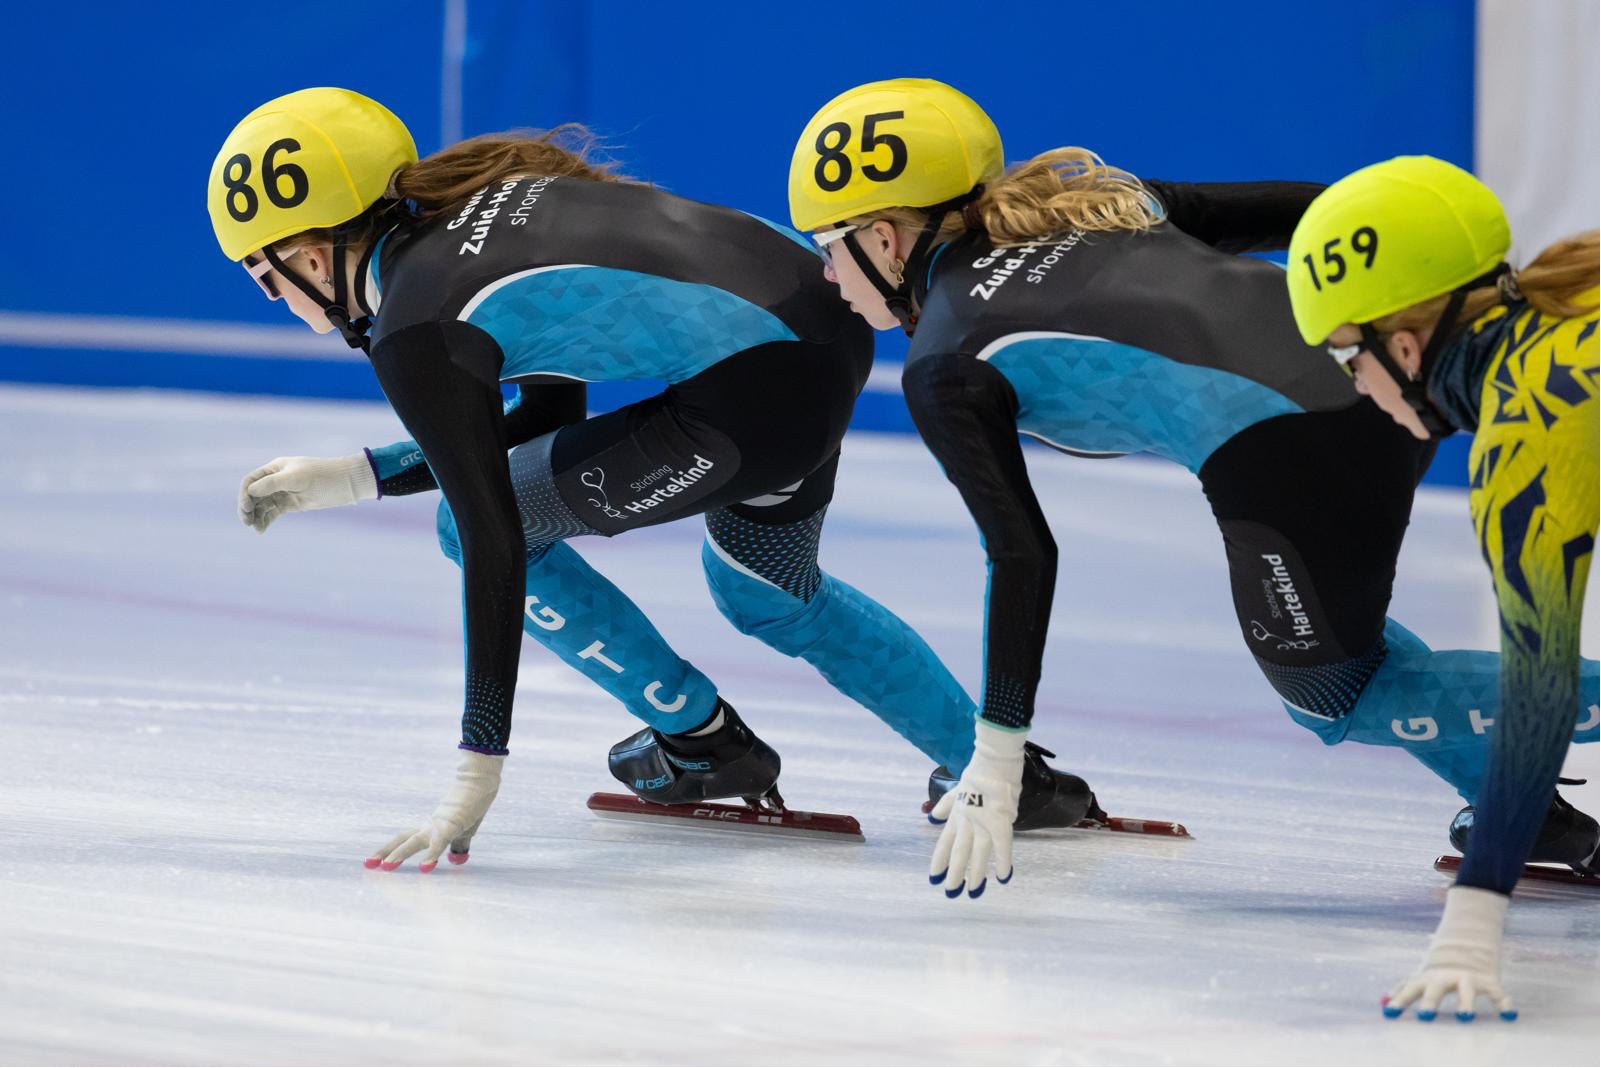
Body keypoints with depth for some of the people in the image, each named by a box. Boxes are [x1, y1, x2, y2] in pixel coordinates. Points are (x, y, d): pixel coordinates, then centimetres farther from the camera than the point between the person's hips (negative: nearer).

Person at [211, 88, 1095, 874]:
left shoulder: (417, 331, -9)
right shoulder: (475, 201, 17)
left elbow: (497, 543, -14)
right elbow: (550, 419, 25)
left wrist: (478, 775, -12)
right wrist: (349, 478, 25)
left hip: (753, 401, -9)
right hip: (822, 313, 9)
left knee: (468, 528, 7)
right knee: (767, 594, 34)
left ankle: (701, 739, 19)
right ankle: (1011, 773, 36)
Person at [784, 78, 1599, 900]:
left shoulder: (943, 368, 9)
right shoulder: (1080, 193, 25)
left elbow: (1024, 560, 2)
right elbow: (1289, 209, 20)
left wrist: (995, 762, 5)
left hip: (1285, 446, -7)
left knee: (1331, 693, 17)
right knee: (1319, 623, 29)